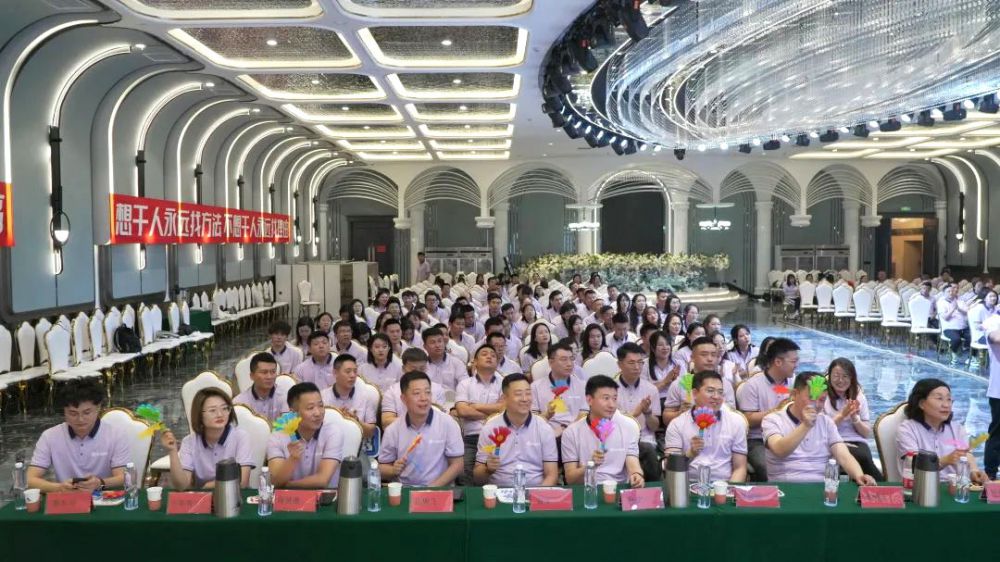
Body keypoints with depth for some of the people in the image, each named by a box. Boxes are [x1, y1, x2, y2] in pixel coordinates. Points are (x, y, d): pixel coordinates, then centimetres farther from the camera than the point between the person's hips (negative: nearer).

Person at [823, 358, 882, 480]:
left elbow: (867, 433, 13)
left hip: (858, 444, 3)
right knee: (862, 457, -34)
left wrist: (854, 418, -6)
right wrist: (842, 415, -14)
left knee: (863, 456, -34)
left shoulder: (859, 397, 16)